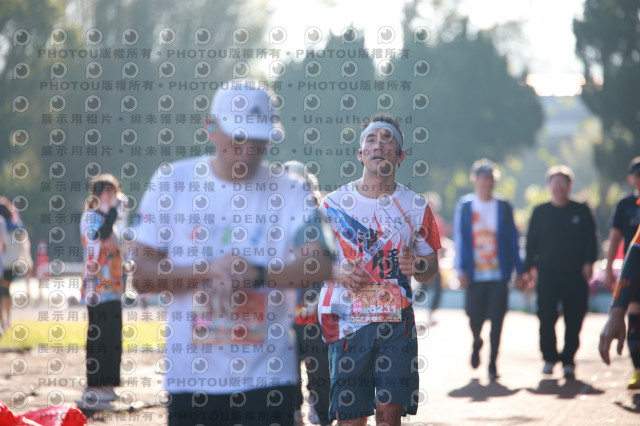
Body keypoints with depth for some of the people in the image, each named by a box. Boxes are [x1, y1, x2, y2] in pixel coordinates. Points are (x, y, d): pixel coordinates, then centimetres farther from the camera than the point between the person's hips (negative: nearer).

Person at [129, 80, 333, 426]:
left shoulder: (290, 191, 2)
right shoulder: (172, 182, 2)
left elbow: (319, 266, -11)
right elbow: (141, 274, -2)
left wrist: (258, 274, -27)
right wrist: (208, 270, -17)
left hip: (267, 378, -1)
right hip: (190, 377, 1)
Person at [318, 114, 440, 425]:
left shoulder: (415, 207, 9)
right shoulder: (334, 204, 5)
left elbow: (432, 270, 12)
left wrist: (417, 266, -11)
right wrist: (337, 273, -11)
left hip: (397, 321, 1)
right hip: (346, 320, -1)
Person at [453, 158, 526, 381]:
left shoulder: (503, 207, 6)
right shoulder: (464, 206, 4)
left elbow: (513, 240, 8)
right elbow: (459, 239, 4)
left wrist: (519, 270, 5)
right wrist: (461, 269, -4)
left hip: (499, 274, 0)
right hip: (474, 275, 0)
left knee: (496, 321, -5)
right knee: (475, 320, 2)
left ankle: (493, 364, 6)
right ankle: (476, 342, 36)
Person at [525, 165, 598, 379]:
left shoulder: (581, 211, 8)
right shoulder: (540, 212, 10)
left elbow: (590, 239, 6)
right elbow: (532, 242, 12)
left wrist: (588, 262, -8)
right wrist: (529, 267, 4)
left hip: (575, 273, 0)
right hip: (548, 273, 0)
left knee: (573, 319, -1)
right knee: (546, 317, -8)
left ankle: (568, 360, 8)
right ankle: (549, 358, 5)